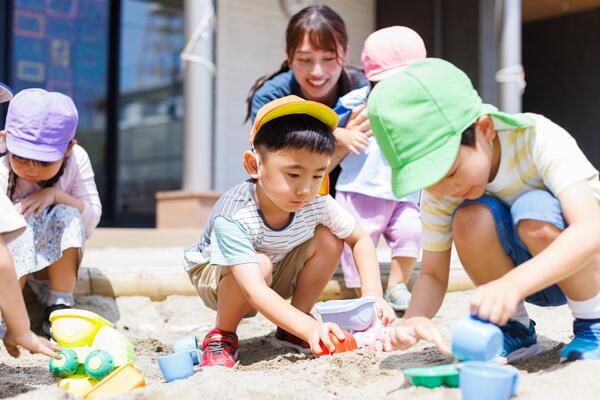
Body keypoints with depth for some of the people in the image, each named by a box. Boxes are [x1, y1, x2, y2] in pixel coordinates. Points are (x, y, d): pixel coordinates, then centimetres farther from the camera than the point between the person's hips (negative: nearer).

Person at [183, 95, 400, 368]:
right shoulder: (232, 218, -39)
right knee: (261, 264, -37)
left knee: (330, 240, -16)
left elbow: (360, 239, -7)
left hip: (277, 274, 5)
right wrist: (310, 327, -56)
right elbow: (255, 290, -45)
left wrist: (373, 295, -22)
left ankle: (290, 332, -1)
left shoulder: (318, 204, -23)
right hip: (216, 274, -5)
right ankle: (222, 336, -10)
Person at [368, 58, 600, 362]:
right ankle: (514, 327, -4)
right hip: (528, 280, 4)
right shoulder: (437, 193, -15)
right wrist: (415, 317, -31)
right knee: (470, 219, -27)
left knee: (533, 209, -34)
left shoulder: (537, 137, -28)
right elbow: (432, 274, -8)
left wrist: (512, 284, -55)